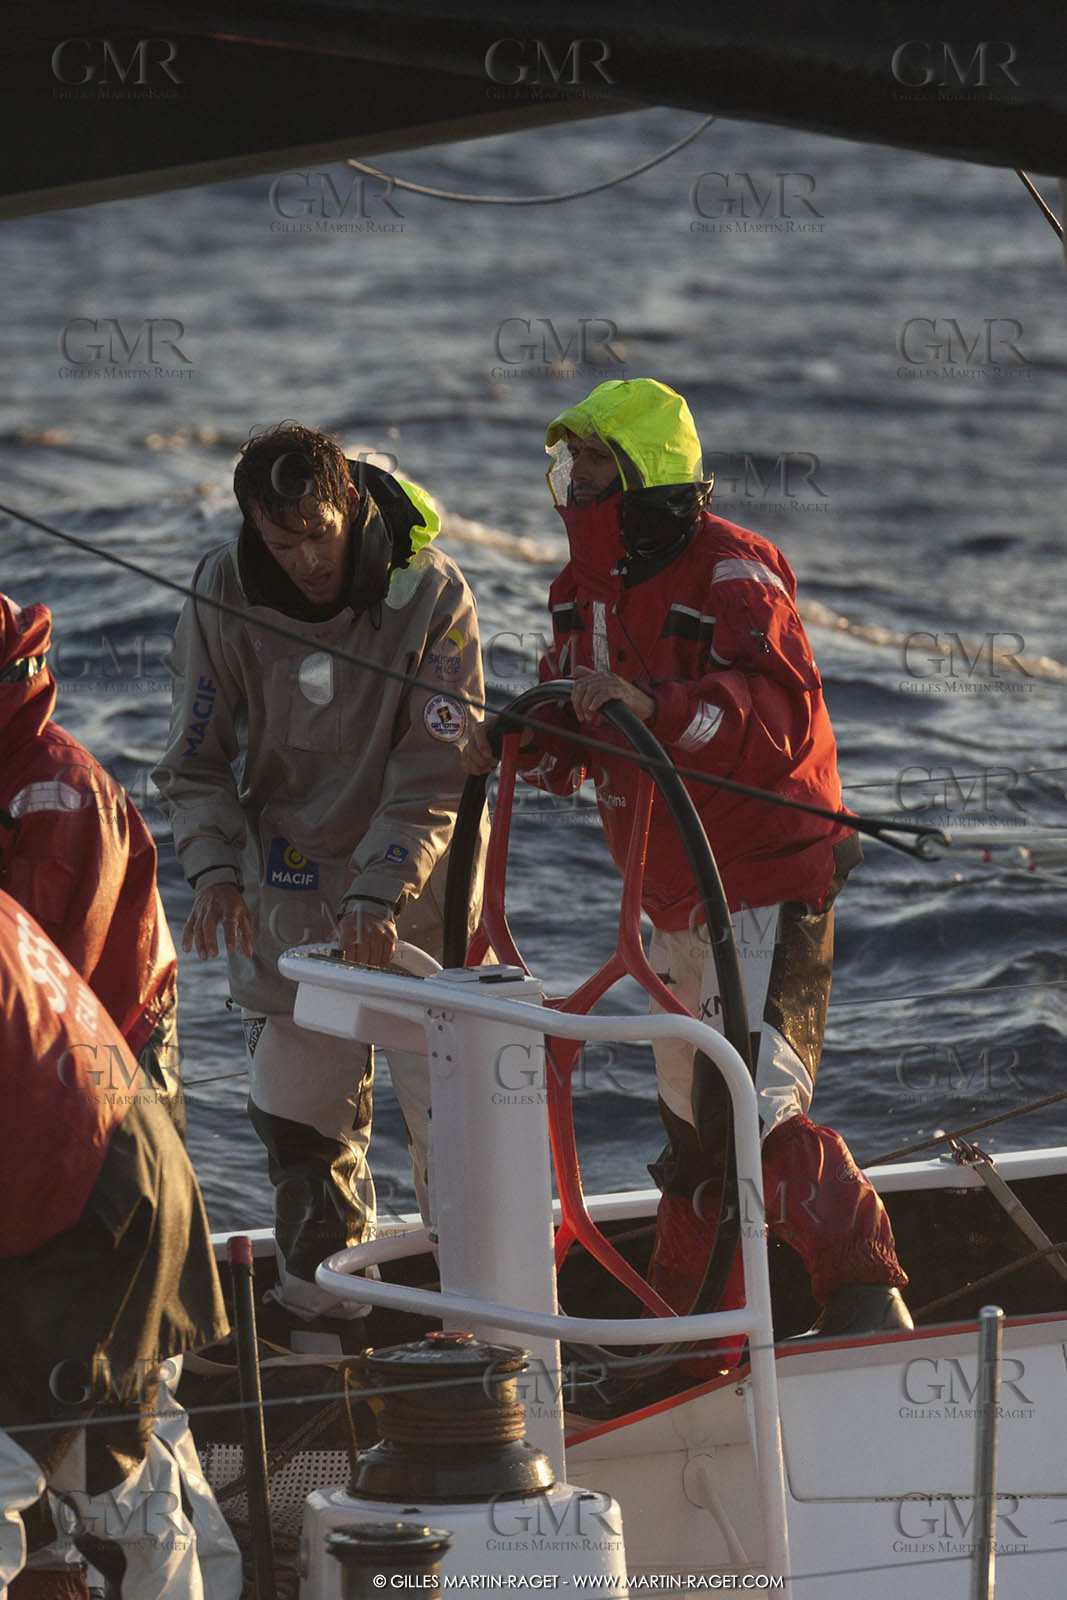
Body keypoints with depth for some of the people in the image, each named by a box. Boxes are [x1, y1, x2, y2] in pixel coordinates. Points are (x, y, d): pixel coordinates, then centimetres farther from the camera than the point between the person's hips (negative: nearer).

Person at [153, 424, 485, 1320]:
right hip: (289, 884, 2)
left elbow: (435, 771, -15)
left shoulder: (432, 594, -15)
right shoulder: (223, 597, -8)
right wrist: (215, 868, -17)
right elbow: (198, 759, 0)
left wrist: (381, 893, -26)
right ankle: (325, 1272, 23)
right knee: (302, 1102, 5)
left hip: (412, 881, -2)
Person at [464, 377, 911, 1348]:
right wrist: (512, 741, -6)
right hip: (675, 900, 9)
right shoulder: (587, 590, 9)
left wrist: (655, 707, -40)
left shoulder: (732, 574, -17)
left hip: (768, 888, -9)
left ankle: (866, 1297, -6)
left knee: (757, 1115, -17)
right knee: (692, 1121, 16)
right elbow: (575, 745, 16)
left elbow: (784, 716, -30)